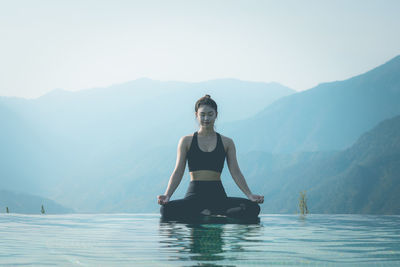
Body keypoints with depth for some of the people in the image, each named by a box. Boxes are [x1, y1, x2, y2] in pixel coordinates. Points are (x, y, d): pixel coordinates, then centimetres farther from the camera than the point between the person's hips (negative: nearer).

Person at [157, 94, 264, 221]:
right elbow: (178, 172, 5)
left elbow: (235, 172, 7)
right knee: (166, 210, -34)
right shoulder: (186, 141, 9)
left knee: (253, 208, -28)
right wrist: (167, 195, -11)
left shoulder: (227, 143, 12)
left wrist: (249, 195, -6)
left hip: (218, 195, 1)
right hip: (195, 195, -1)